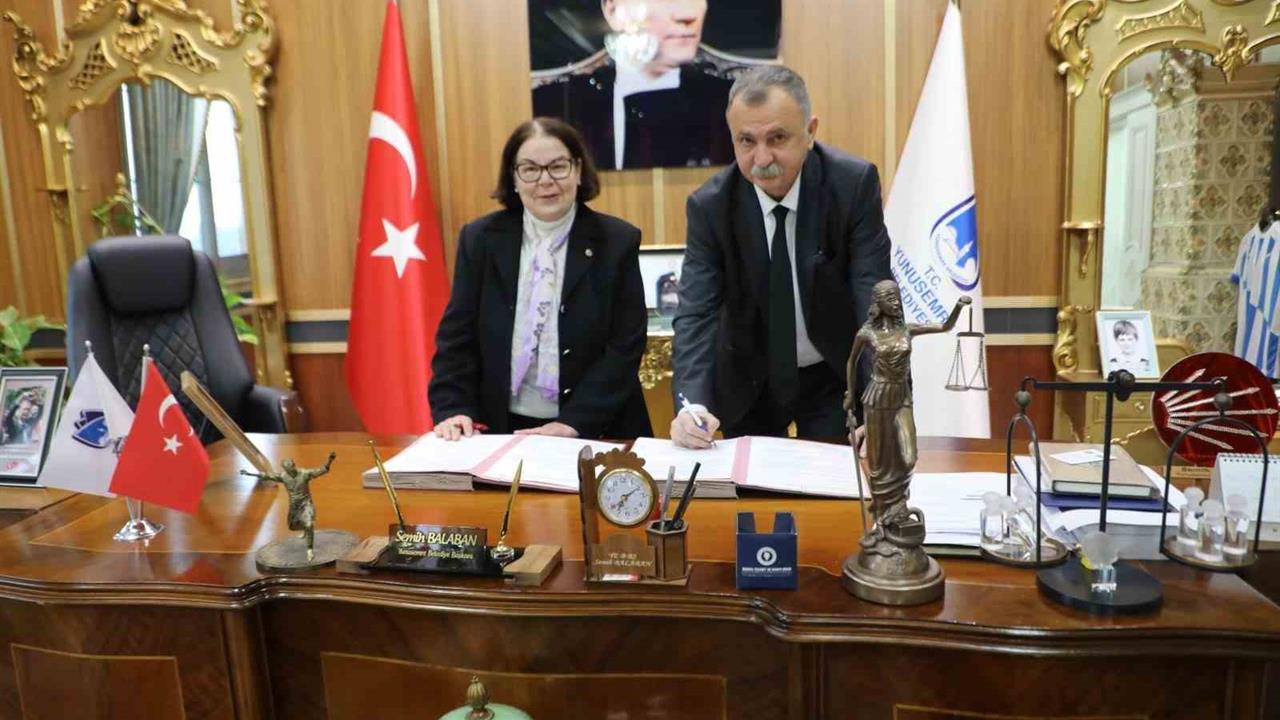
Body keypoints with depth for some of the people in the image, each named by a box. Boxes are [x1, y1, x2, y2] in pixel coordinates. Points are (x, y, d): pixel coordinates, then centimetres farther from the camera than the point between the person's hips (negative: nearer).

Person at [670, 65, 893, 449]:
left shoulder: (855, 184, -18)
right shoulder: (709, 205, -15)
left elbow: (876, 301, -21)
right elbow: (696, 313, -19)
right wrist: (691, 404, -36)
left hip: (836, 377, -1)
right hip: (748, 383, 1)